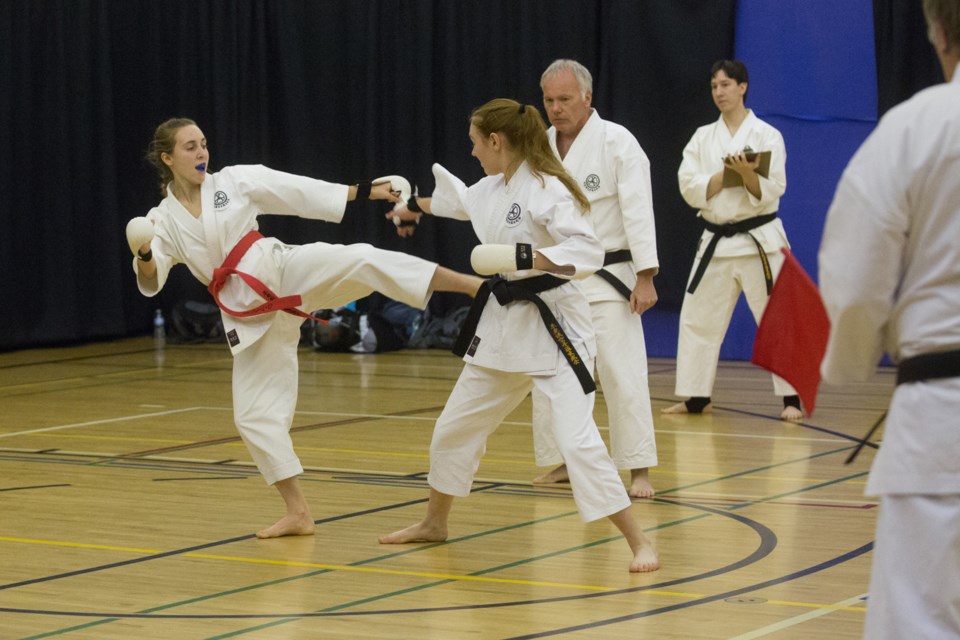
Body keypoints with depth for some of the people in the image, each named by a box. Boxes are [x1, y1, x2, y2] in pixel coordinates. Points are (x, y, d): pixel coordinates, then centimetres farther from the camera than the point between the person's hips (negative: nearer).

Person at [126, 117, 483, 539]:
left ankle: (477, 286, -39)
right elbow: (149, 283, -5)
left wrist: (366, 192, 1)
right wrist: (144, 254, -28)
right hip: (249, 312, 2)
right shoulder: (162, 220, 6)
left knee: (360, 260, -30)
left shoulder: (234, 181, 4)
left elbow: (301, 192, 5)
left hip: (284, 271, -2)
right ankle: (297, 513, 11)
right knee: (254, 413, 0)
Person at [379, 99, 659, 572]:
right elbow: (459, 200, 31)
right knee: (455, 427, 19)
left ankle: (639, 543, -12)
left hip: (553, 327, -9)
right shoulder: (494, 189, 7)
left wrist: (525, 258, -34)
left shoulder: (545, 190, -19)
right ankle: (434, 524, 40)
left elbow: (589, 250, -26)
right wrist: (415, 206, 48)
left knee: (578, 440, -19)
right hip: (503, 325, 9)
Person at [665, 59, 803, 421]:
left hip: (759, 241, -4)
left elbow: (770, 192, -10)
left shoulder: (766, 135, -3)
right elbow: (690, 189, -4)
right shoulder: (703, 138, 7)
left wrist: (747, 174, -28)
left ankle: (791, 399, 0)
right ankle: (697, 398, 16)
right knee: (697, 320, 6)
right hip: (716, 242, 4)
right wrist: (727, 175, -17)